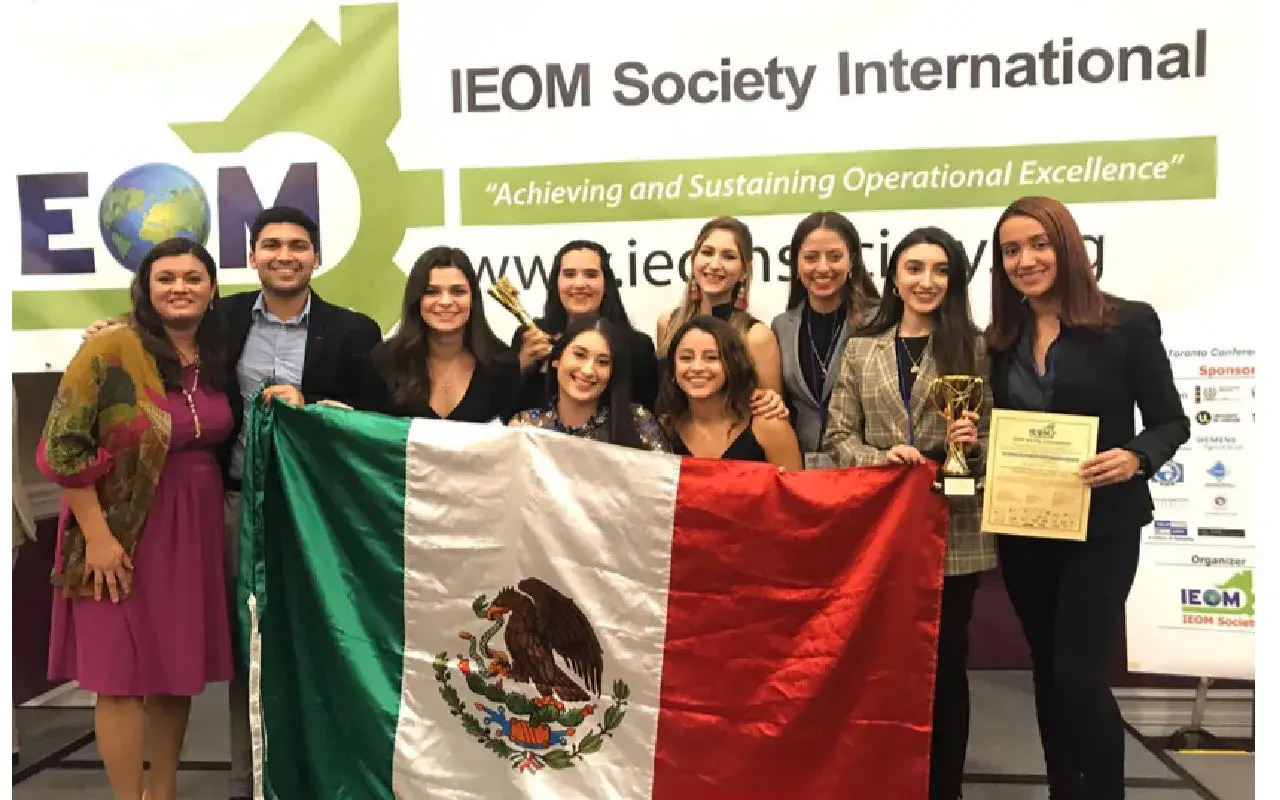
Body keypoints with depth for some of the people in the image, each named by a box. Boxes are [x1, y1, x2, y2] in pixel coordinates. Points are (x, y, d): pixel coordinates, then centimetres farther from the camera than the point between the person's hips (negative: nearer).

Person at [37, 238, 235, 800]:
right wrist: (97, 536, -16)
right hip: (123, 534, -5)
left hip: (195, 531, 6)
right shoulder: (111, 349, -12)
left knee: (178, 667, 14)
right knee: (122, 674, 2)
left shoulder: (217, 359, 5)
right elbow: (63, 446, -14)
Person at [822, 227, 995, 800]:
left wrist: (972, 445, -17)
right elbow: (838, 439, 4)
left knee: (945, 663, 8)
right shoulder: (862, 349, 7)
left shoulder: (974, 346, 3)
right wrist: (881, 457, -14)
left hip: (952, 531, -1)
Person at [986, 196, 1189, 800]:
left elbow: (1171, 421, -5)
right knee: (1047, 670, 14)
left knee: (1079, 673, -5)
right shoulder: (1002, 338, 6)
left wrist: (1135, 458, -24)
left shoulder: (1128, 322, -7)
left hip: (1101, 526, -5)